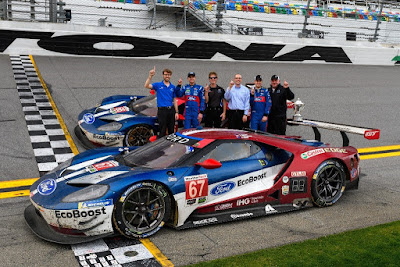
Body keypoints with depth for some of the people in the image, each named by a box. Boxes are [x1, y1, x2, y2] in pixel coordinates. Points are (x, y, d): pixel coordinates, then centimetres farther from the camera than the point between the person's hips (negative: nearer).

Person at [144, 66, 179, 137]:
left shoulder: (173, 87, 11)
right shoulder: (158, 85, 1)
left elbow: (175, 100, 12)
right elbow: (146, 86, -14)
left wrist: (176, 112, 6)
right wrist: (150, 76, -28)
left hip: (171, 110, 4)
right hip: (162, 110, -4)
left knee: (171, 131, 11)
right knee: (162, 132, -2)